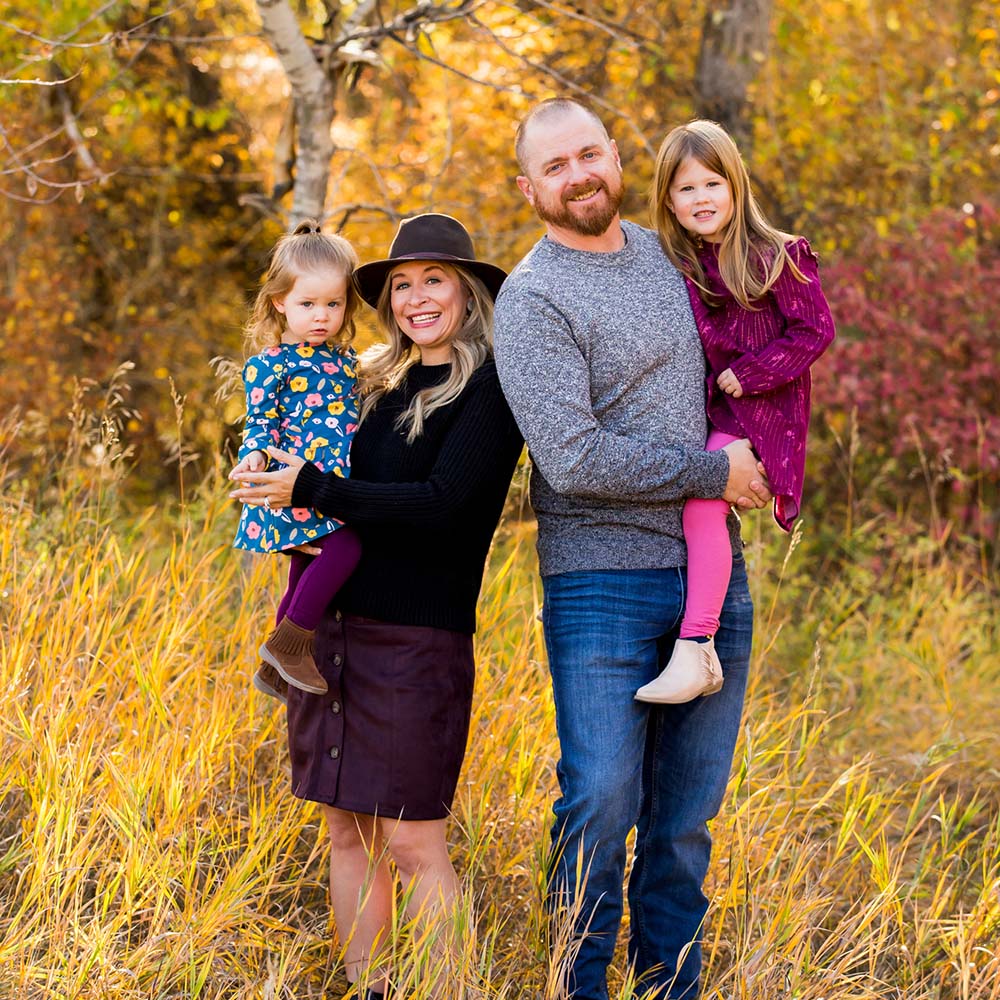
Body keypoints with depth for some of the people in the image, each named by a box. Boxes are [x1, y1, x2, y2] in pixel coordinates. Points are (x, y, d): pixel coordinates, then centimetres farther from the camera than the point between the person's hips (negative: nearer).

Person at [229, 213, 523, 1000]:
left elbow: (442, 503, -17)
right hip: (328, 619, 7)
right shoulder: (374, 381, 14)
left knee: (414, 843, -5)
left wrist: (313, 490, -16)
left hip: (415, 635, -7)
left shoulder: (489, 389, -6)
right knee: (347, 828, 10)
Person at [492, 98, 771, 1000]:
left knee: (688, 815, 8)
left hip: (716, 580, 6)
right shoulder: (532, 300, -7)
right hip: (604, 586, -6)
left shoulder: (664, 252, 13)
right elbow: (574, 458, -17)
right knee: (602, 807, -8)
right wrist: (712, 472, -11)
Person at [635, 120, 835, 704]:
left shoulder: (776, 258, -4)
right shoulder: (672, 269, 10)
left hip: (760, 413, -7)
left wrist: (750, 375, -13)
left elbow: (816, 330, -7)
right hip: (699, 415, 7)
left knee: (703, 497, -28)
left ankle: (695, 650, -29)